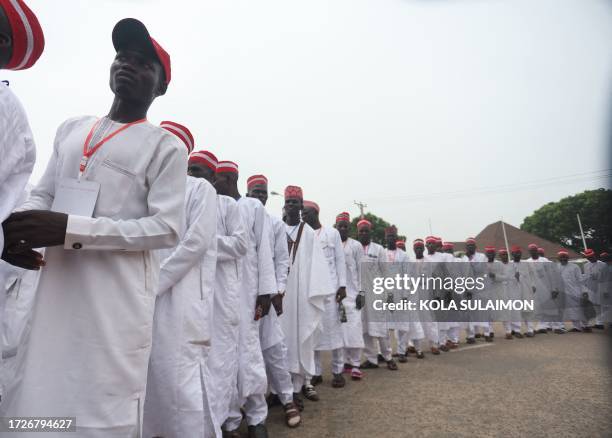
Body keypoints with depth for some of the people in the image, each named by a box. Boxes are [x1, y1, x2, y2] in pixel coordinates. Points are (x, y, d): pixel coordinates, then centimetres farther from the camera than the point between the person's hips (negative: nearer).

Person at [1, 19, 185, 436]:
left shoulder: (166, 146, -2)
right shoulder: (71, 130, 17)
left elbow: (166, 227, -10)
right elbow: (42, 194, 19)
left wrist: (70, 229, -17)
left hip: (117, 300, -5)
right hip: (55, 292, 6)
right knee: (35, 401, 12)